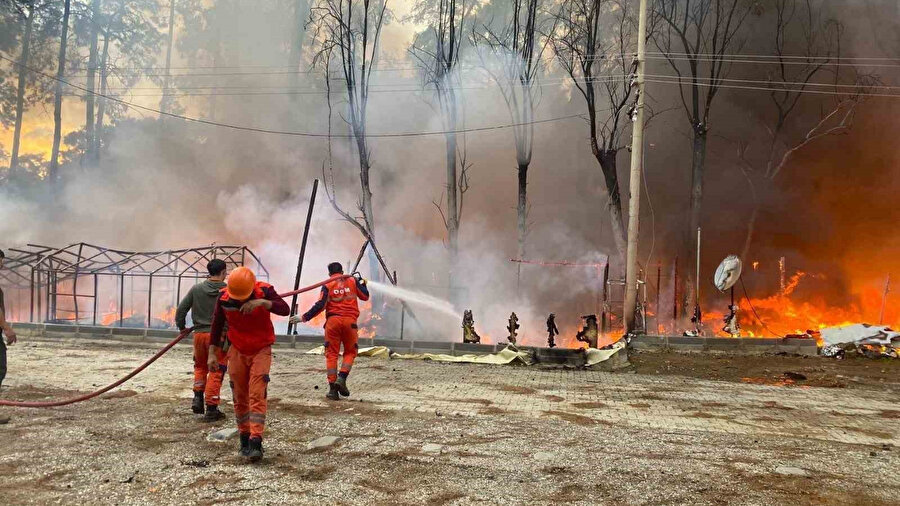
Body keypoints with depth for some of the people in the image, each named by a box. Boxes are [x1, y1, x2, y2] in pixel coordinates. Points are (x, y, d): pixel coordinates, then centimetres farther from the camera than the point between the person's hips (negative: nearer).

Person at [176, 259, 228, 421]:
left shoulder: (196, 289, 1)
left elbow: (181, 309, 3)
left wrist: (181, 327, 18)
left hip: (199, 334, 3)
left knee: (200, 367, 25)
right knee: (215, 372, 4)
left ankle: (198, 398, 13)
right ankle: (211, 409, 5)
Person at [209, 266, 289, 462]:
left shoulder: (264, 291, -18)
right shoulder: (224, 297, -10)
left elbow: (285, 310, -31)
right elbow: (217, 324, 4)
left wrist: (262, 302, -45)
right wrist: (212, 353, 4)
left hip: (261, 350, -3)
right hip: (237, 351, 3)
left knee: (257, 396, -13)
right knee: (240, 397, 7)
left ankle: (256, 442, -14)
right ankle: (244, 439, 21)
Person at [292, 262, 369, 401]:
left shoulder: (327, 285, 5)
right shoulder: (352, 281, 10)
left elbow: (320, 305, -5)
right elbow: (365, 296, 17)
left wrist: (304, 317, 0)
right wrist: (362, 282, 32)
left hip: (333, 320, 0)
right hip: (350, 320, 1)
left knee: (331, 354, 5)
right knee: (350, 352, 15)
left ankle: (333, 389, 1)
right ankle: (342, 378, -6)